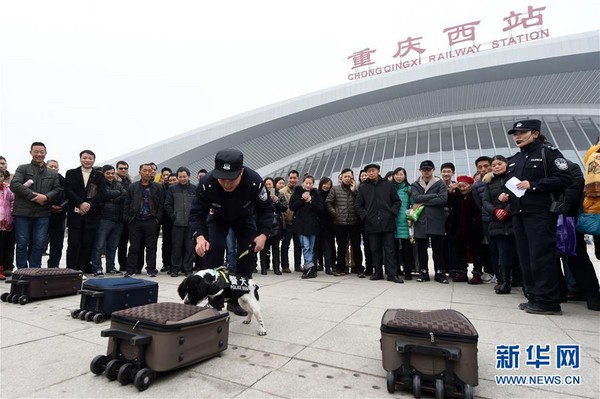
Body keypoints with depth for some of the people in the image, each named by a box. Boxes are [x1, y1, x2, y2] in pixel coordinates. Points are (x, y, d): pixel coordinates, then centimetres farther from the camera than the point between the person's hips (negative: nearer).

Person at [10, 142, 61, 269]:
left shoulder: (53, 174, 15)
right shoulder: (22, 169, 7)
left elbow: (57, 189, 5)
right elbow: (14, 185, -7)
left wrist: (46, 197, -14)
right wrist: (33, 196, -15)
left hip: (42, 214, 2)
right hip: (22, 212, -2)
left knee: (39, 244, 3)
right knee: (22, 243, 4)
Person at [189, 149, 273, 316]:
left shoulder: (255, 181, -37)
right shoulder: (206, 183, -38)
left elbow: (266, 209, -21)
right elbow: (197, 213, -28)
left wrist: (263, 234, -33)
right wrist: (200, 237, -46)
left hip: (245, 218, 1)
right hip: (218, 217, 0)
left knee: (249, 252, -6)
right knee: (214, 247, -18)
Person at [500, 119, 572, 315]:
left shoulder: (548, 152, 0)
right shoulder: (513, 160, 20)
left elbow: (565, 178, -9)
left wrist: (534, 185, -17)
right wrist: (506, 194, 8)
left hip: (540, 213, -7)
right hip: (518, 213, 7)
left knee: (541, 256, -7)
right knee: (525, 258, 7)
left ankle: (548, 301, 1)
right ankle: (534, 297, 16)